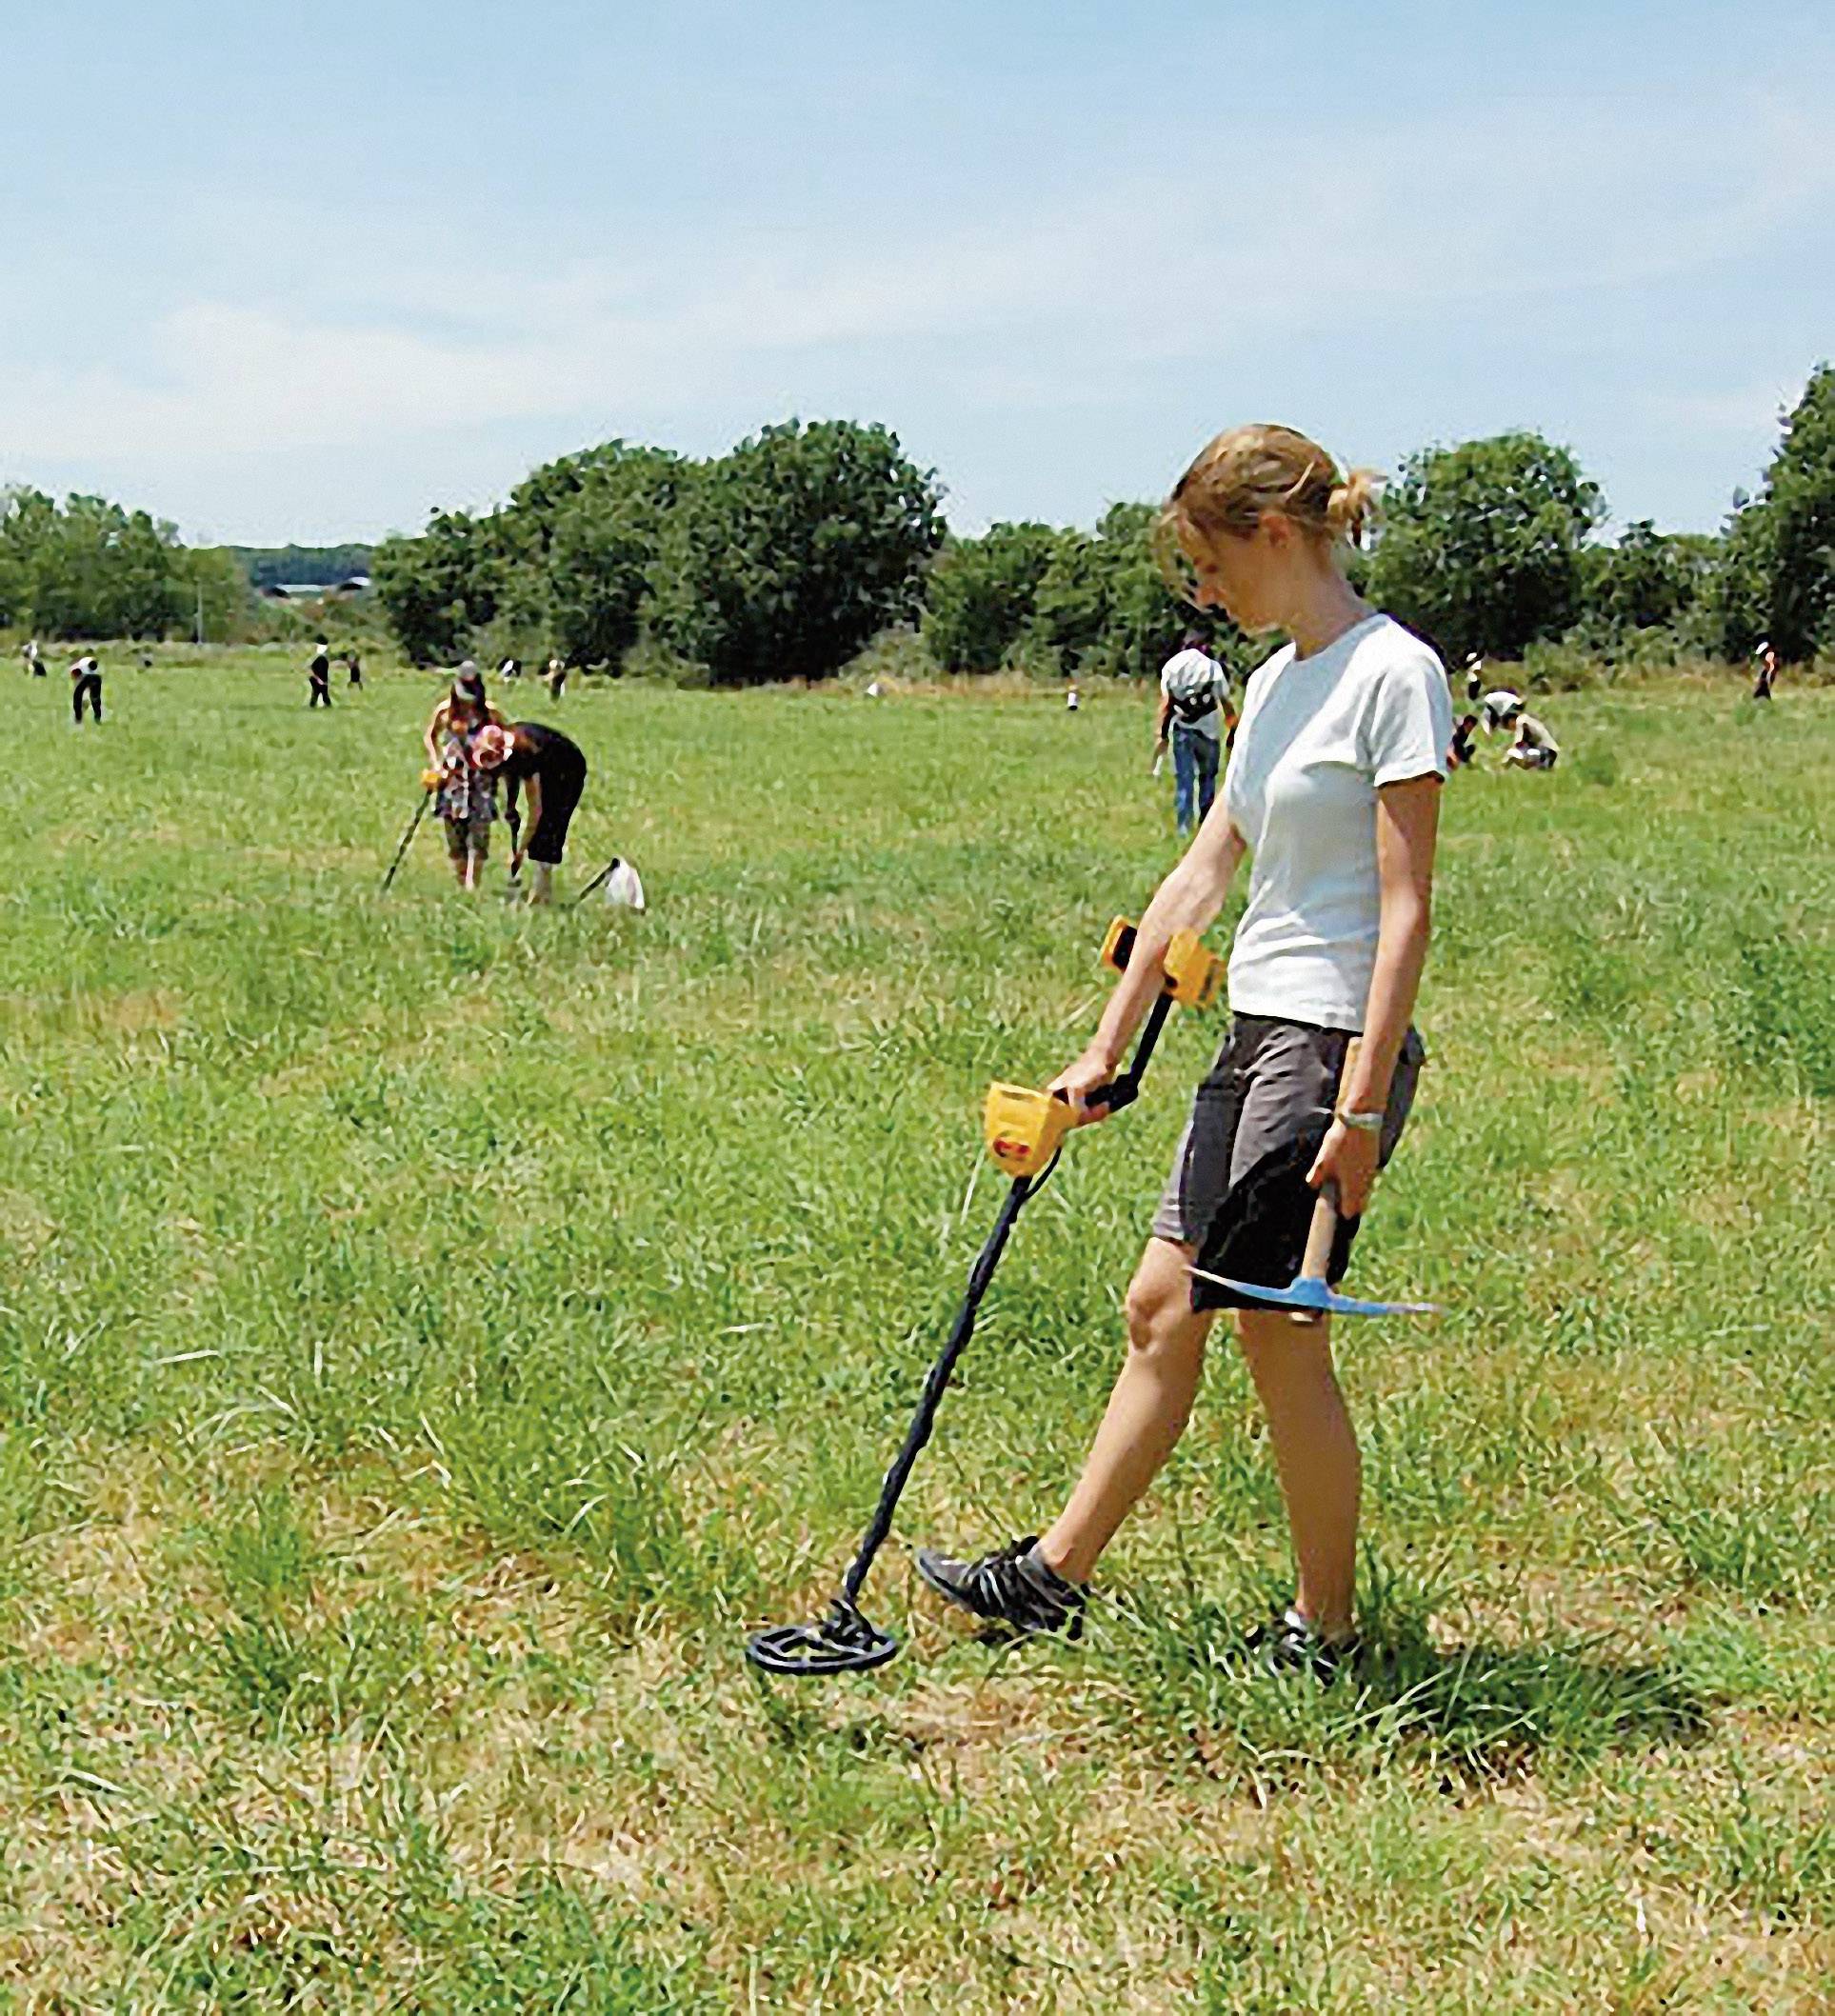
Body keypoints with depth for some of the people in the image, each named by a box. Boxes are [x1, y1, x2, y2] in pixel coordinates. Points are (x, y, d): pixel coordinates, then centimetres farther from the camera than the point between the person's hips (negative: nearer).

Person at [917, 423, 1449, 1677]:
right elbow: (1202, 877, 16)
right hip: (1256, 1036, 9)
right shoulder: (1275, 682, 15)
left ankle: (1324, 1632, 14)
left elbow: (1405, 912, -16)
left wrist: (1362, 1106, -21)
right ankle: (1054, 1577, 20)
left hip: (1335, 1044, -9)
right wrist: (1108, 1048, 15)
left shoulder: (1393, 672, -12)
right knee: (1163, 1308, 11)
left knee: (1280, 1334, -2)